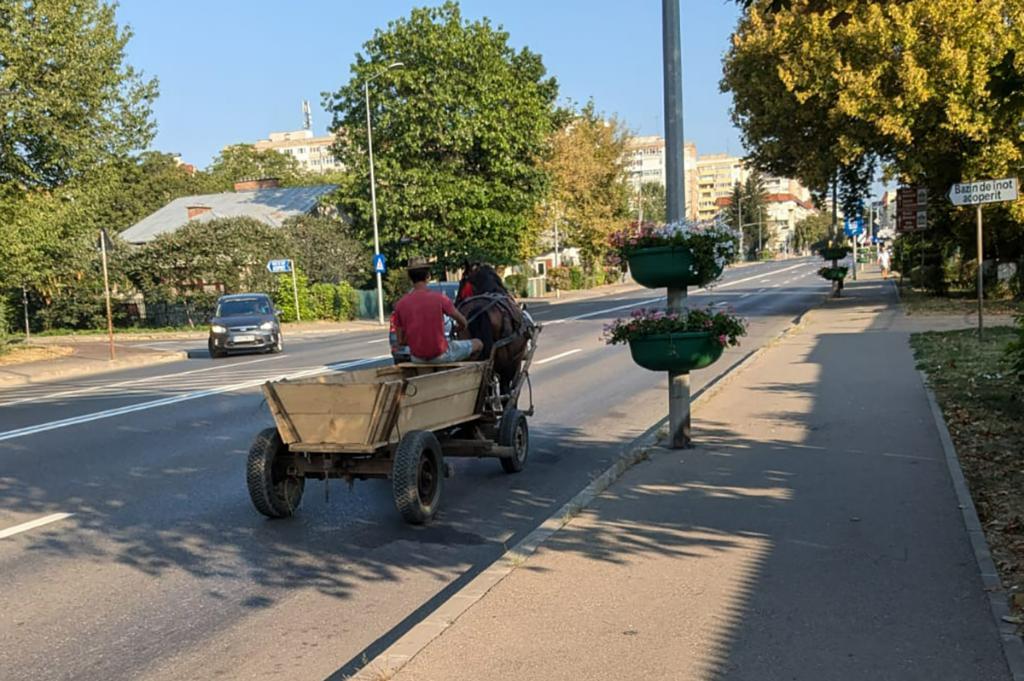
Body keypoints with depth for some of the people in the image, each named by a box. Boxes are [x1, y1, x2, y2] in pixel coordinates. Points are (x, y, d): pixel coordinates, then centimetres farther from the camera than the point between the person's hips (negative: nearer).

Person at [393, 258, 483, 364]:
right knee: (478, 344, 17)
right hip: (440, 355, -4)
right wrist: (460, 326, 23)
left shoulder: (400, 304, -7)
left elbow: (401, 341, -2)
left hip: (417, 359, 4)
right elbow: (463, 322, -1)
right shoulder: (439, 298, -16)